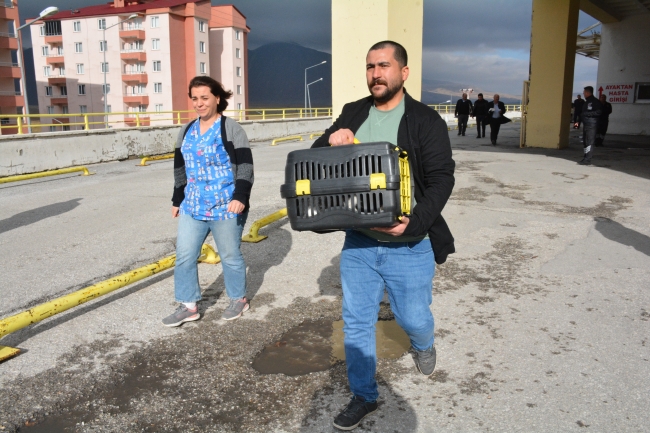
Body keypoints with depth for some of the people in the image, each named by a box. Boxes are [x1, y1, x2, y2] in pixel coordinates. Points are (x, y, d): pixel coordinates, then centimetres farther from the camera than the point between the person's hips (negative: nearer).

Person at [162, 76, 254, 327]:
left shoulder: (231, 129, -6)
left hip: (225, 208, -6)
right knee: (184, 255, 4)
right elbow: (180, 169, 18)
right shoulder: (187, 131, 12)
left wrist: (240, 198, -23)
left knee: (230, 256, 6)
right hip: (193, 207, 6)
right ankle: (188, 306, 16)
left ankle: (239, 300, 26)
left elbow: (245, 167, -12)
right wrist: (177, 200, 18)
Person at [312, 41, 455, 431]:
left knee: (413, 317, 11)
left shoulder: (426, 121, -7)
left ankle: (423, 346, 49)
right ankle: (364, 396, 29)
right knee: (356, 321, 9)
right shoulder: (352, 114, 6)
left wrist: (414, 223, -28)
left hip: (410, 245, -3)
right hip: (359, 242, 4)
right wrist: (329, 141, -16)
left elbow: (441, 179, -13)